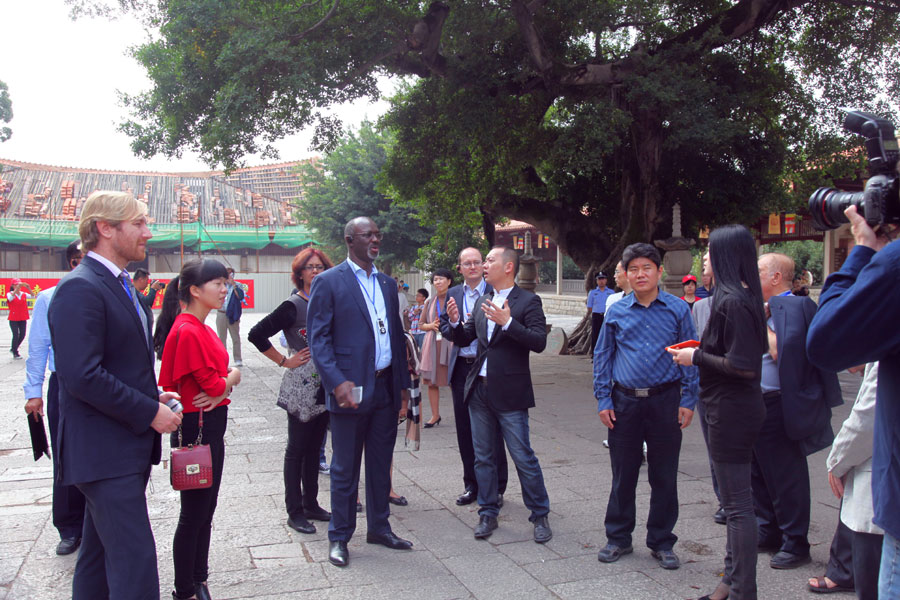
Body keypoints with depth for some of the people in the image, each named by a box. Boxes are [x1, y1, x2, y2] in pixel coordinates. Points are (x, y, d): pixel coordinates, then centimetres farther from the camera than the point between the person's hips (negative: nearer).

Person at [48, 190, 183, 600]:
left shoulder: (120, 285, 16)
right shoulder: (80, 288, -17)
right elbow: (83, 377, -25)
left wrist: (152, 396, 8)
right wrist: (150, 412, -18)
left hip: (128, 447, 10)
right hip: (103, 452, -10)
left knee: (99, 556, 20)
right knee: (135, 561, -8)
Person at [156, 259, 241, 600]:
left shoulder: (202, 328, 10)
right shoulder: (187, 331, -19)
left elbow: (227, 372, 11)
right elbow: (214, 384, -20)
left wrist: (223, 384, -12)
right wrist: (230, 379, 2)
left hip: (212, 425, 10)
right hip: (196, 428, -10)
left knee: (206, 510, 18)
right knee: (194, 514, 3)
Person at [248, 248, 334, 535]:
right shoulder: (293, 306, -10)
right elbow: (256, 334, -13)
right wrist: (284, 361, -10)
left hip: (325, 387, 6)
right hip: (302, 387, -6)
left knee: (314, 447, 14)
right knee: (297, 449, 3)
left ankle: (311, 504, 26)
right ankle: (295, 512, 12)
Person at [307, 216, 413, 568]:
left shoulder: (387, 283, 14)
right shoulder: (329, 282, -5)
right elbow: (318, 338, -10)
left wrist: (402, 384, 13)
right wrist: (337, 383, -22)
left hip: (385, 389, 6)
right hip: (351, 390, -6)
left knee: (381, 464, 16)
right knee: (345, 469, 6)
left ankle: (379, 528, 31)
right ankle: (339, 537, 21)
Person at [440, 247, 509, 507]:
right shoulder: (452, 294, 11)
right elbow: (444, 327, 8)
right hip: (461, 367, 4)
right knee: (465, 430, 11)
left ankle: (496, 488, 16)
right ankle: (471, 485, 25)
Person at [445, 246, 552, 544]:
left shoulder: (528, 301, -7)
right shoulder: (481, 302, 12)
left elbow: (539, 341, -18)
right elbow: (464, 340, 15)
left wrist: (507, 322, -27)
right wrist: (455, 322, -5)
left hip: (509, 393, -6)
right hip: (479, 390, 6)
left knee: (523, 458, 1)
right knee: (483, 457, 14)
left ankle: (540, 516, 17)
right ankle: (488, 514, 27)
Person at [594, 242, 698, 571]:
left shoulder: (678, 309, 0)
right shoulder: (617, 312, 3)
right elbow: (602, 356, 8)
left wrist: (688, 401, -3)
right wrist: (603, 400, 3)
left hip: (665, 401, -1)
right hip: (625, 402, 1)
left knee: (664, 476, 8)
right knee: (623, 473, 10)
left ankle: (662, 543, 24)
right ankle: (618, 538, 26)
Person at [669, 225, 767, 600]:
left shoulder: (731, 302, -20)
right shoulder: (742, 297, 11)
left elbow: (744, 366, -24)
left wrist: (696, 357, -13)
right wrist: (703, 349, 11)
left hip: (731, 410, -11)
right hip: (738, 408, 11)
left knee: (737, 505, -1)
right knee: (736, 501, 18)